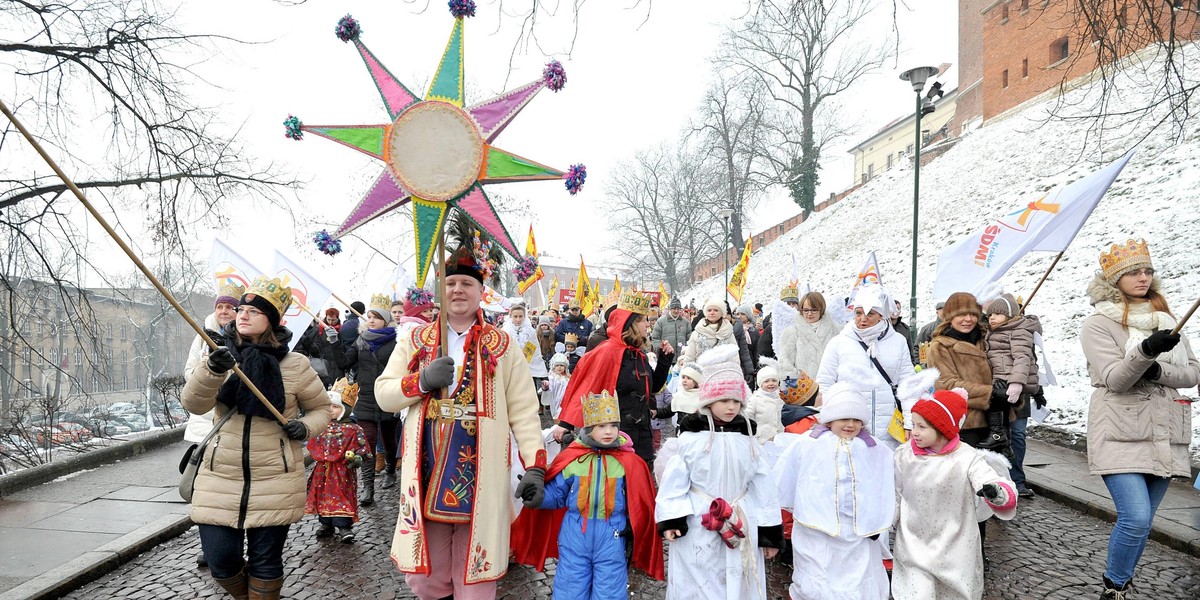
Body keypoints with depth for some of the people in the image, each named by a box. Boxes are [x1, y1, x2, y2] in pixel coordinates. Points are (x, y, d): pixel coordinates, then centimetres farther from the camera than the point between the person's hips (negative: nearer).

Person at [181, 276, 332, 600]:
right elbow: (193, 403, -14)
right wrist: (212, 370, -32)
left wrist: (306, 426, -11)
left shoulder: (295, 365, -2)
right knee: (220, 561, 4)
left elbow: (321, 407, 10)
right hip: (221, 479, 2)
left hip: (275, 483, -2)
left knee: (265, 562, 7)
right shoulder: (221, 356, 2)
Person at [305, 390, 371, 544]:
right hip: (323, 470, 5)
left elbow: (362, 448, -6)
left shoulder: (353, 429, -6)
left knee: (342, 497, -7)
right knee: (323, 496, 10)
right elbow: (314, 446, 19)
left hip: (342, 471, -5)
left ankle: (344, 527, -5)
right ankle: (326, 523, 23)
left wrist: (357, 459, -21)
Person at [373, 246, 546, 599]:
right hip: (426, 475, 2)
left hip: (481, 479, -2)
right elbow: (383, 395, 6)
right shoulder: (415, 341, 11)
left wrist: (534, 466, -10)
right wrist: (422, 380, -13)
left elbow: (523, 412, 0)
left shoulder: (502, 346, 4)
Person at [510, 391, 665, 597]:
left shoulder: (629, 462, -5)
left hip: (612, 539, 0)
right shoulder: (571, 458, -5)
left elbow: (638, 504, 4)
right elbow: (555, 494, 3)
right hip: (574, 537, 1)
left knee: (609, 593, 11)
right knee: (570, 593, 10)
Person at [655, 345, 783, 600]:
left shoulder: (747, 440, 4)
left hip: (741, 528, 3)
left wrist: (770, 532, 7)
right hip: (698, 528, -3)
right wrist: (671, 519, -13)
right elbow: (675, 480, -6)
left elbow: (762, 487, 7)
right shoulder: (691, 437, -7)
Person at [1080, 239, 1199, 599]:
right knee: (1135, 518, -16)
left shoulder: (1165, 320, 13)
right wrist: (1146, 351, -32)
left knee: (1141, 522, 11)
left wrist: (1157, 371, -12)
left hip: (1164, 436, 6)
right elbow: (1115, 380, -15)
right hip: (1121, 434, -6)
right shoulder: (1098, 325, -4)